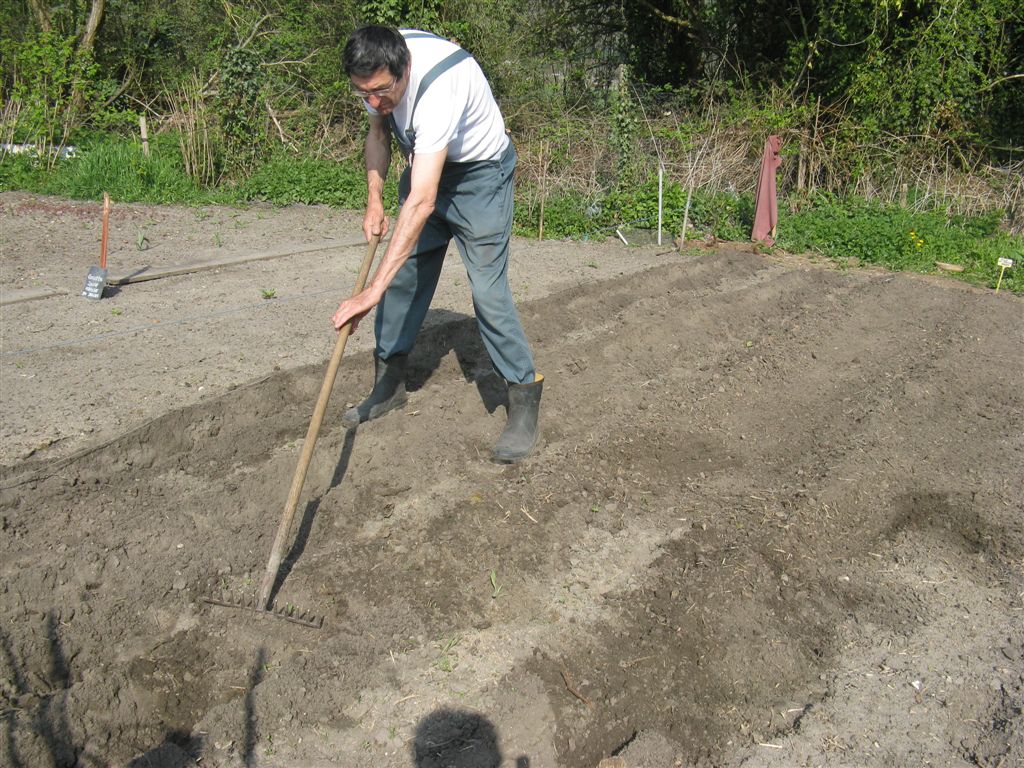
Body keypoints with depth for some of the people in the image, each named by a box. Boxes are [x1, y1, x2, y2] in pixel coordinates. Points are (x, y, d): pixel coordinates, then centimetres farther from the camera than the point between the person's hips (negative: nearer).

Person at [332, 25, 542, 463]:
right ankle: (389, 385, 21)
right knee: (403, 274, 7)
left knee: (488, 291, -16)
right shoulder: (378, 72, -15)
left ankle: (525, 401, -6)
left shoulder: (439, 85, -39)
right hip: (425, 166, 7)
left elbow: (422, 201, -46)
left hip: (480, 173, -7)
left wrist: (373, 290, -49)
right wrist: (374, 201, -4)